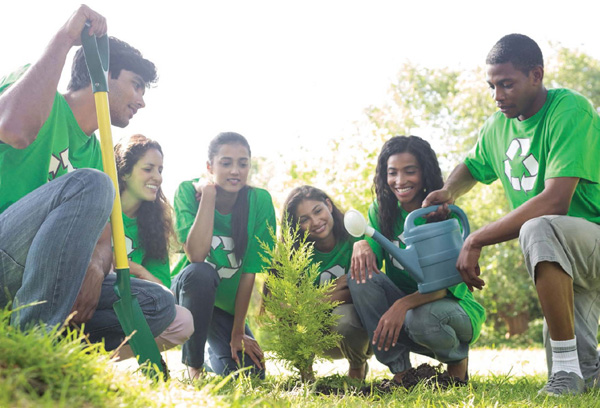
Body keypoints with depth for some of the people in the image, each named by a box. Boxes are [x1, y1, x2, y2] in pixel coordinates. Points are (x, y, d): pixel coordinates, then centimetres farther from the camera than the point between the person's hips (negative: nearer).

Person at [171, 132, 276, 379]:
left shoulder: (260, 201, -14)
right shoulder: (188, 191, -17)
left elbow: (250, 270, -12)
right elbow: (197, 256, -32)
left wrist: (238, 332, -10)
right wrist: (208, 194, -30)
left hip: (229, 303, 2)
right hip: (189, 293, -2)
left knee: (252, 374, -15)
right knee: (200, 272, -36)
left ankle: (213, 359, 23)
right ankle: (194, 366, -15)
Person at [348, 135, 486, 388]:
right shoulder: (381, 210, 0)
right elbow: (371, 259, -8)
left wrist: (403, 305, -41)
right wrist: (362, 244, -34)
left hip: (452, 305, -4)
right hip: (405, 304, 4)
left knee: (422, 319, -38)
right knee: (361, 275, -22)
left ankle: (458, 359, 0)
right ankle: (399, 371, -18)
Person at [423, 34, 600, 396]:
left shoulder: (571, 111, -20)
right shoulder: (497, 128, 5)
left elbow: (555, 201, -31)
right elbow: (472, 167, 27)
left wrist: (477, 240, -26)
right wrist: (448, 191, 2)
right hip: (564, 261, 8)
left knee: (539, 229, -39)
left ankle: (567, 367, -31)